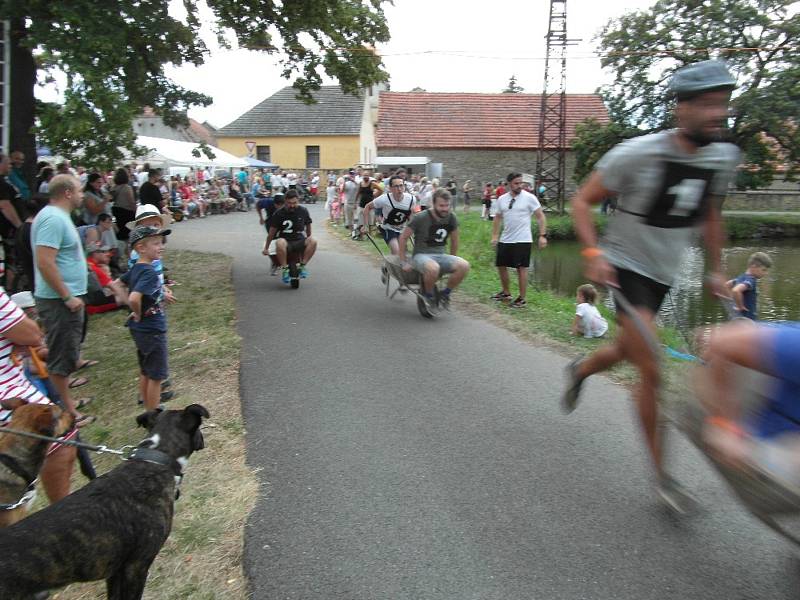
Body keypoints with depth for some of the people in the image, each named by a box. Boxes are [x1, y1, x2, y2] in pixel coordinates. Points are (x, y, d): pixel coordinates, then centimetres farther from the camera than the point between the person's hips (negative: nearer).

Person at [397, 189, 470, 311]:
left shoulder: (451, 217, 2)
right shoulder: (420, 218, -11)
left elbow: (454, 240, 17)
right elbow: (403, 238, -5)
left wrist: (452, 261, 17)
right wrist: (404, 262, -7)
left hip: (440, 256, 5)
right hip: (421, 255, -4)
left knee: (464, 266, -25)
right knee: (433, 268, -40)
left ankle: (445, 294, -2)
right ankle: (428, 296, -10)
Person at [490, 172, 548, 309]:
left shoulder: (529, 198, -7)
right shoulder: (501, 199, 5)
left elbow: (540, 216, -6)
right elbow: (497, 218, 15)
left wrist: (543, 235, -13)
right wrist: (494, 236, 8)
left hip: (522, 240, -5)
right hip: (505, 240, 5)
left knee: (522, 268, -3)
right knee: (501, 266, 12)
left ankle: (522, 299, 8)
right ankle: (506, 293, 31)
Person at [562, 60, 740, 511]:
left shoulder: (724, 157, -1)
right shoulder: (637, 154, -19)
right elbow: (583, 202, -11)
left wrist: (716, 269, 16)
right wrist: (593, 253, -23)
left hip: (664, 275, 7)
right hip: (626, 268, -6)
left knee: (627, 352, 19)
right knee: (652, 371, -11)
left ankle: (579, 370, 54)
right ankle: (663, 474, 3)